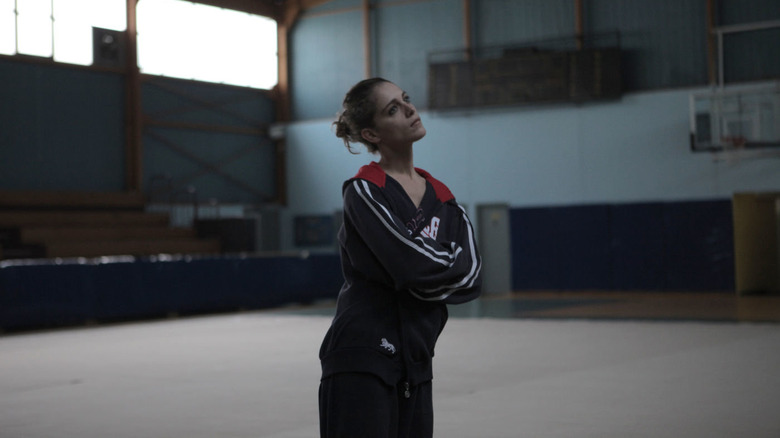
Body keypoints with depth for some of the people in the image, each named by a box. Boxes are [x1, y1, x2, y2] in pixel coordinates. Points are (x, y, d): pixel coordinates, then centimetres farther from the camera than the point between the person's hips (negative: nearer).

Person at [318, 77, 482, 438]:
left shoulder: (441, 196, 11)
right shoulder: (364, 191, -9)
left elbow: (471, 275, 2)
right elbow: (415, 265, -19)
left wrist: (430, 269, -12)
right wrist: (450, 260, -2)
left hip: (415, 364, 7)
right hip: (361, 362, -6)